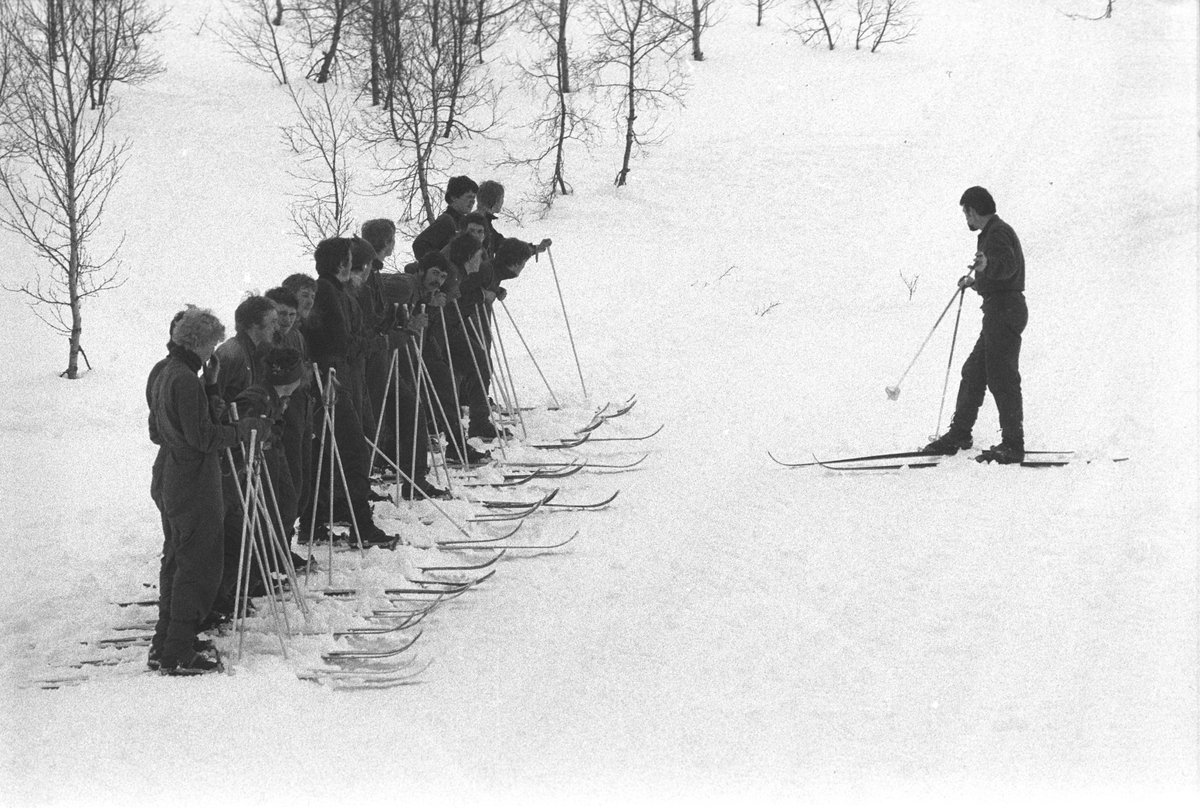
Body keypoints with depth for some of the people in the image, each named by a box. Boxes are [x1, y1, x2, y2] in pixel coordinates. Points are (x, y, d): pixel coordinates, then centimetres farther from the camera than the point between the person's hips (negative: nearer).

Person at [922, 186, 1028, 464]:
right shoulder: (996, 231, 21)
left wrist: (987, 266, -48)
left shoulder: (997, 233, -11)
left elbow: (1008, 265, -28)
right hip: (998, 315, 11)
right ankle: (958, 435, 23)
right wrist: (976, 281, 40)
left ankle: (1013, 445, -13)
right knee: (973, 373, 16)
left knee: (1002, 378, -12)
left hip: (1004, 312, -11)